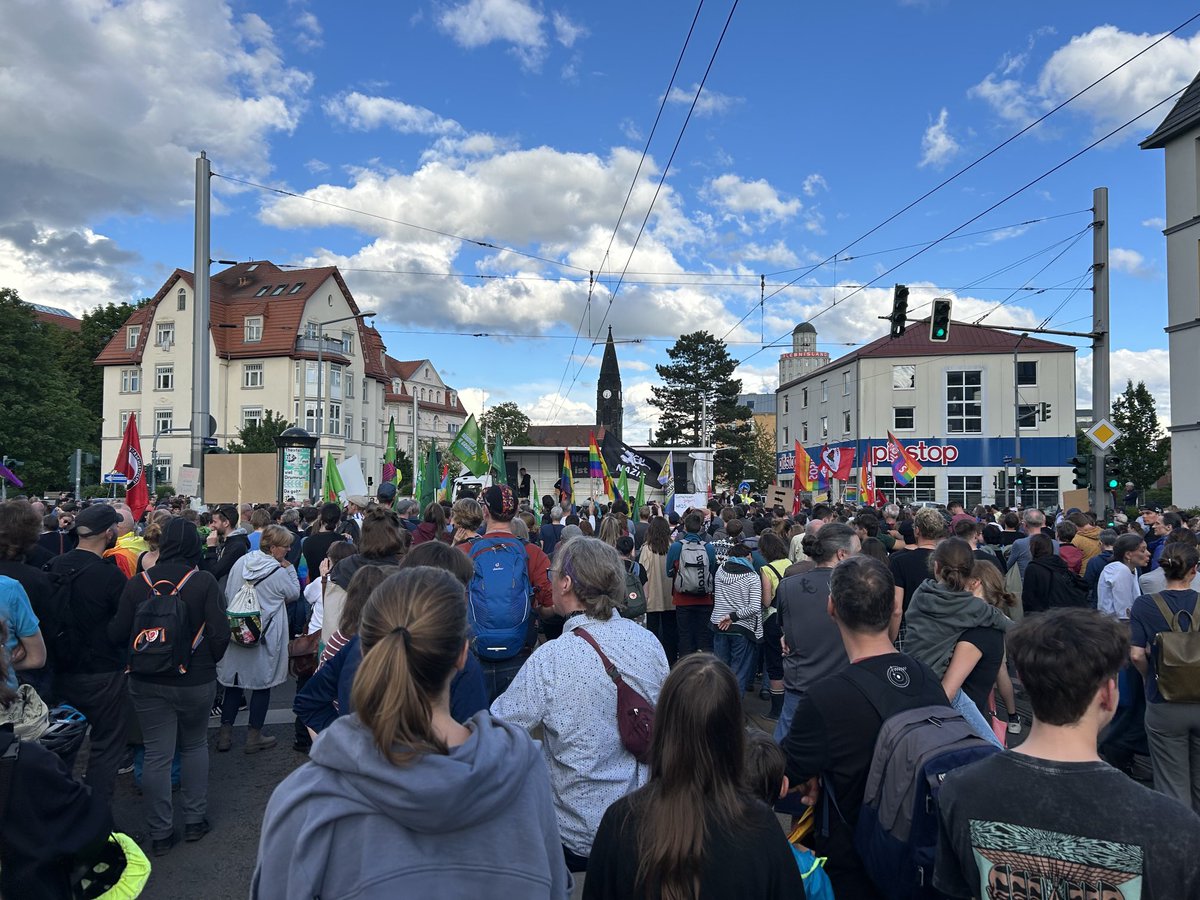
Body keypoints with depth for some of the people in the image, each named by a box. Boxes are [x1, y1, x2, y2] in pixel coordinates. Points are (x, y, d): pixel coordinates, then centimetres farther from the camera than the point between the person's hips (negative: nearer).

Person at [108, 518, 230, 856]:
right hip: (195, 680, -1)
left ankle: (160, 832, 19)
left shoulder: (138, 583, -7)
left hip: (148, 682, 2)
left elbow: (117, 633, -5)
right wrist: (208, 662, 3)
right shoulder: (204, 582, -14)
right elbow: (220, 633, -16)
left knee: (157, 754, 10)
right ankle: (195, 820, 25)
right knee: (195, 746, 18)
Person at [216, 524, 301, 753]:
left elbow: (227, 594, 7)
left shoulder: (240, 562, -2)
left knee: (233, 683, 15)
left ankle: (225, 734, 20)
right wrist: (290, 568, 2)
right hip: (265, 638, -5)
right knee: (262, 684, 8)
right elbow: (294, 593, 0)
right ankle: (254, 737, 15)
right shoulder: (278, 572, -17)